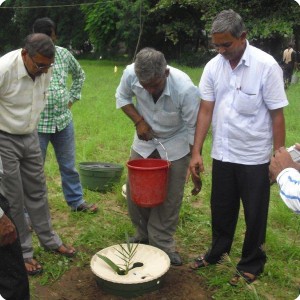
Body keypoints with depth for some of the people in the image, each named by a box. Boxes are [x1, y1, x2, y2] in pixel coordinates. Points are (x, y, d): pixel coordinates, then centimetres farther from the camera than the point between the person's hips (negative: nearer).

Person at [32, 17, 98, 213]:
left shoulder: (64, 54, 2)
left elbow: (80, 75, 20)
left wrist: (73, 97, 12)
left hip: (64, 121, 4)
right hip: (36, 124, -4)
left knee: (69, 166, 18)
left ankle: (77, 201, 36)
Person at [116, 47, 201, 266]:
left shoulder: (186, 89, -34)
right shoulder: (130, 74, -26)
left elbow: (194, 131, -23)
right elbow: (122, 97, -2)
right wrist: (139, 121, -18)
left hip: (175, 145, -3)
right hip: (144, 140, 3)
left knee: (170, 198, 1)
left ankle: (163, 243, 21)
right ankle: (143, 235, 31)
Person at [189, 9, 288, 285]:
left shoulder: (266, 65, -14)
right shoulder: (213, 66, -2)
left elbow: (277, 115, -10)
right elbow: (205, 111, 0)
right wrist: (196, 152, -3)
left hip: (255, 157, -4)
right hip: (222, 154, 4)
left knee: (255, 215, 11)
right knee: (221, 209, 19)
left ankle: (251, 265, 31)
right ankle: (217, 253, 41)